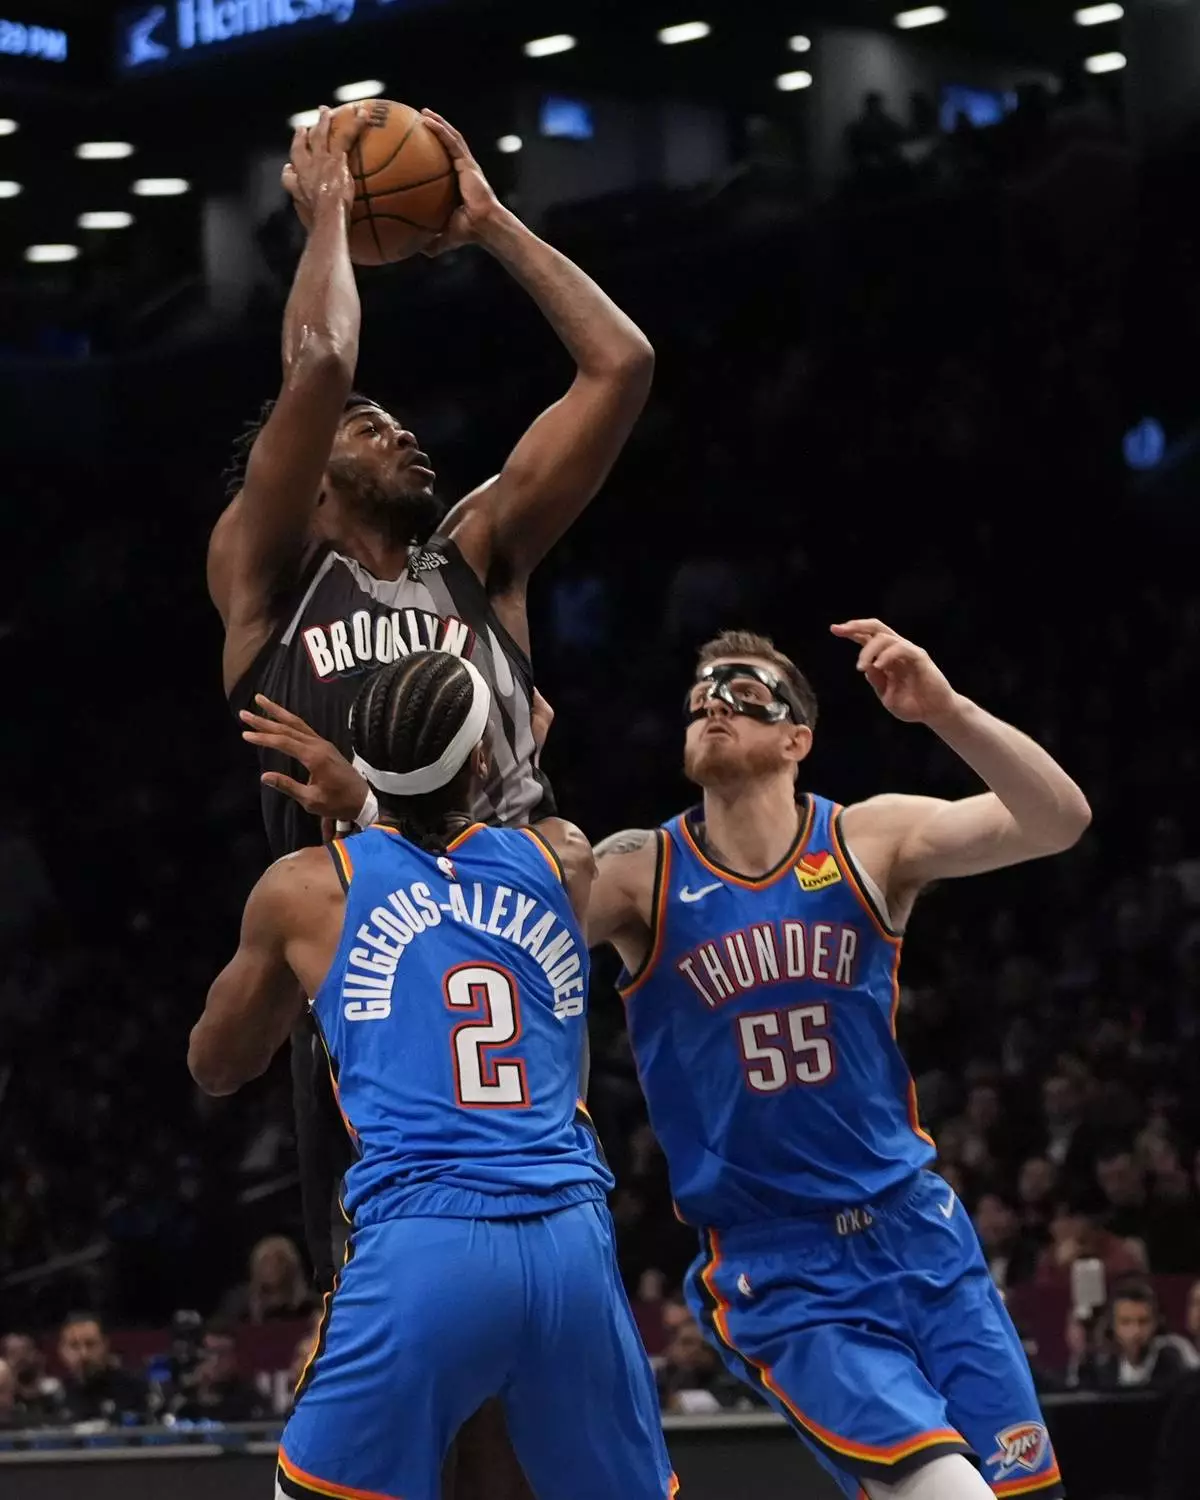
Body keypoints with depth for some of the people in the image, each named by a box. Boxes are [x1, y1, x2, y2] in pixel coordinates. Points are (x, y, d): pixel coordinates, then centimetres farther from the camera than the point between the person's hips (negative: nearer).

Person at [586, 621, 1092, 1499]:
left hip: (920, 1232, 3)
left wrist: (945, 710, -28)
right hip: (779, 1271, -3)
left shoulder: (872, 841, -1)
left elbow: (1060, 821, -13)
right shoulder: (642, 874, -4)